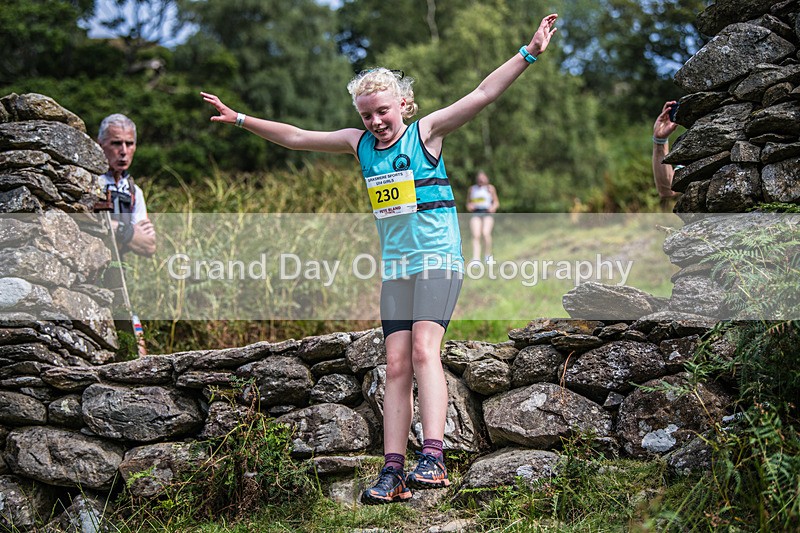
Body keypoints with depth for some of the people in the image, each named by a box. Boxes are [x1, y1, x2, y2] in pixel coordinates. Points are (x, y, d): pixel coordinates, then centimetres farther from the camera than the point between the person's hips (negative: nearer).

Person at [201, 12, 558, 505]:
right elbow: (295, 137, 19)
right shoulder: (359, 144, 11)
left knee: (424, 350, -21)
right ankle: (393, 473, 0)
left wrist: (528, 54, -19)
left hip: (438, 259, -5)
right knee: (397, 365, 1)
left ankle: (433, 456, -26)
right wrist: (239, 119, 21)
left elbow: (483, 95, -10)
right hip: (395, 267, 5)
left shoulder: (427, 132, -3)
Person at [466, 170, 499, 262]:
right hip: (475, 214, 1)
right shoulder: (472, 189, 16)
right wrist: (469, 206, 0)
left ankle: (488, 255, -6)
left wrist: (493, 207, -6)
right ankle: (476, 259, -26)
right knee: (476, 235, -19)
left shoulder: (490, 188, 12)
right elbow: (468, 203, 23)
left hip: (487, 213, -1)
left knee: (485, 233, -25)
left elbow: (496, 202, 15)